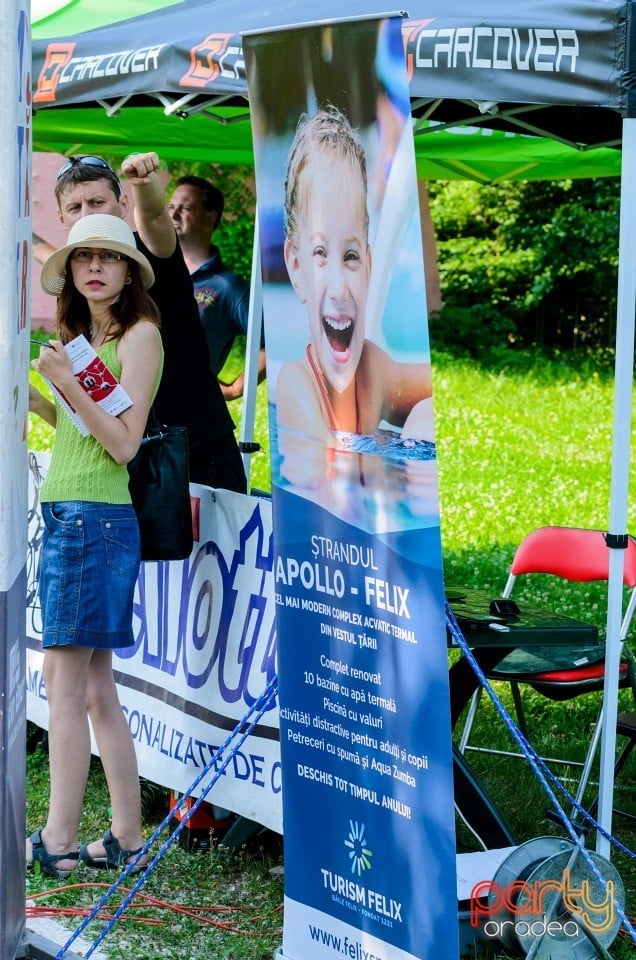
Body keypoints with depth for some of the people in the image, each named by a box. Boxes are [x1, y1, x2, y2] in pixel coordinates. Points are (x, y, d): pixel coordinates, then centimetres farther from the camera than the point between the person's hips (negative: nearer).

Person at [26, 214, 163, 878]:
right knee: (93, 688, 9)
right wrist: (32, 396, 13)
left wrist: (68, 384, -20)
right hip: (65, 516, 9)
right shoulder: (80, 334, 18)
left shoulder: (139, 335, -6)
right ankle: (126, 840, 13)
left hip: (94, 517, -9)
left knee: (64, 681, -9)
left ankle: (58, 841, -6)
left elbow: (124, 443, -12)